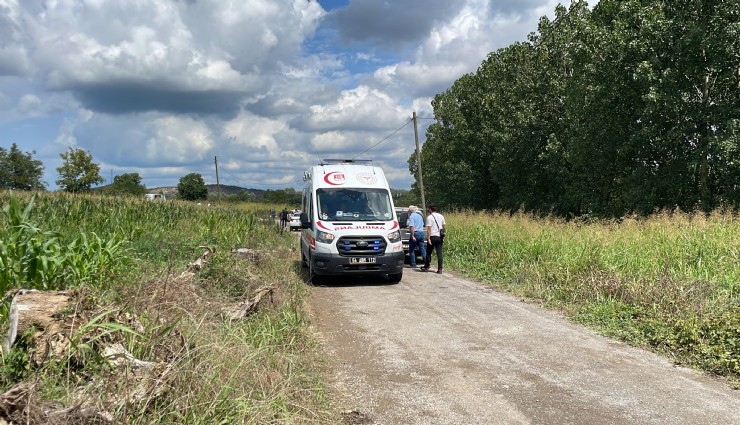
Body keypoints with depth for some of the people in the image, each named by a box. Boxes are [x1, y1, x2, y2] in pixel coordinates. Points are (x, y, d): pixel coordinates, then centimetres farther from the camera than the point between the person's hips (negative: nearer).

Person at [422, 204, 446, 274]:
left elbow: (429, 229, -15)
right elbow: (444, 226, 11)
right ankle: (440, 269, -2)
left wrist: (428, 238, -16)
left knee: (428, 252, 11)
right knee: (439, 253, 3)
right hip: (439, 237, 4)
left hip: (432, 237, -4)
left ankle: (426, 267, 21)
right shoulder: (441, 216, 9)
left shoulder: (429, 217, -9)